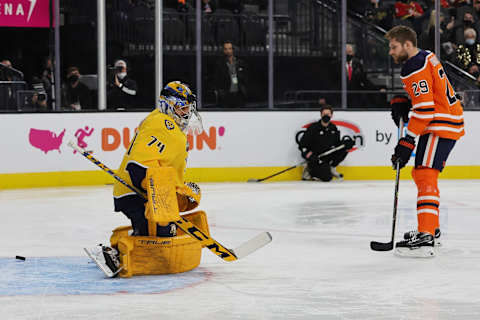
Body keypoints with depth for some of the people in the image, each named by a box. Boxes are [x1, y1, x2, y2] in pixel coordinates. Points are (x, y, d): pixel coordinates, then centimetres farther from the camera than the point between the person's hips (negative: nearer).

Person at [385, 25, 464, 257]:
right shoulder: (426, 58, 15)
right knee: (421, 175, 20)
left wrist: (407, 143, -22)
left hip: (441, 127, -11)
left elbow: (424, 109, -23)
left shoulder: (415, 68, -17)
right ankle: (431, 228, 32)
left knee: (425, 176, -19)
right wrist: (403, 106, 8)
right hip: (444, 123, 11)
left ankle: (425, 238, -28)